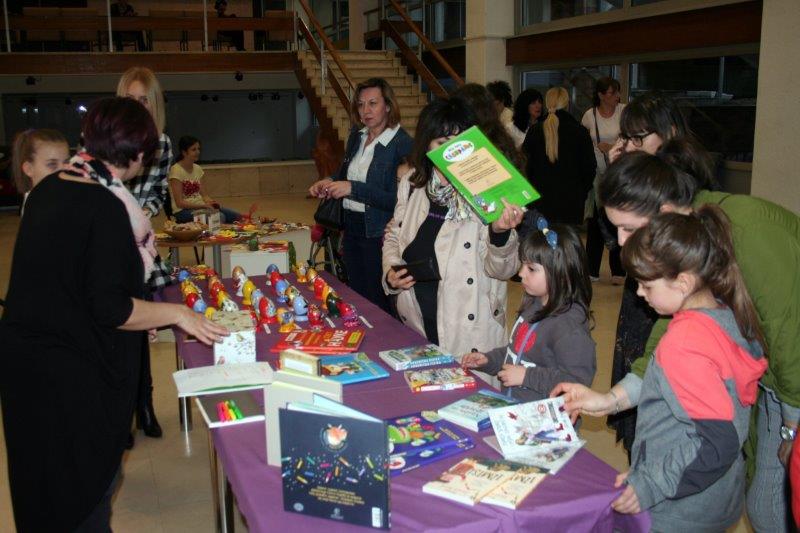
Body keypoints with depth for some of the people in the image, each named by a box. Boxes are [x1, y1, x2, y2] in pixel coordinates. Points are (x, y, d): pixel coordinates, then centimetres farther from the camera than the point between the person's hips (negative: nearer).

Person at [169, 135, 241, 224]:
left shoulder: (197, 168, 11)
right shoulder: (176, 170, -11)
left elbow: (204, 195, 10)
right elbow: (179, 203, -15)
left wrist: (212, 202, -13)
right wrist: (204, 205, -23)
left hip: (199, 207, 7)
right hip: (184, 211, -7)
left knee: (237, 217, -12)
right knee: (219, 217, -32)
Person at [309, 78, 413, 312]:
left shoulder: (402, 144, -16)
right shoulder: (356, 136, 7)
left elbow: (397, 199, -22)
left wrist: (353, 188, -24)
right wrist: (329, 183, 1)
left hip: (378, 233, -7)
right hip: (352, 228, 8)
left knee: (378, 303, 3)